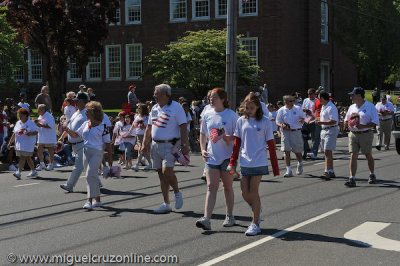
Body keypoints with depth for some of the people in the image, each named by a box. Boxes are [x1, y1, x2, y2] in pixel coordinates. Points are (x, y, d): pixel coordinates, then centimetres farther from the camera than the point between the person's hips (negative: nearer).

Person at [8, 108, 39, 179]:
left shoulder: (31, 123, -3)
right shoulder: (18, 123, 14)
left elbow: (36, 132, -6)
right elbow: (14, 134, 17)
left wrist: (30, 133, -26)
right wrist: (10, 143, 13)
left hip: (28, 143, -6)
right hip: (19, 143, 6)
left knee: (22, 157, -15)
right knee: (28, 158, 12)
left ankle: (18, 173, -21)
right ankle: (33, 172, 22)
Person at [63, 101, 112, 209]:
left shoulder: (102, 126, -7)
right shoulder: (85, 124, 10)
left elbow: (107, 143, -3)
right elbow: (76, 134, 17)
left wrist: (110, 157, -2)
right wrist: (68, 130, -3)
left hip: (97, 152, -7)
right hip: (86, 151, 7)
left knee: (90, 175, -17)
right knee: (92, 176, 12)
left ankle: (89, 200, -18)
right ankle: (97, 200, 22)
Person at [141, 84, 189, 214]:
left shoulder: (176, 107, -7)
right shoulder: (154, 108, 14)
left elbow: (183, 127, -11)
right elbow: (149, 127, 20)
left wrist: (184, 145, -17)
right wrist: (145, 144, 14)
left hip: (170, 145, -7)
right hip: (156, 145, 7)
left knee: (167, 171, -19)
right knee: (161, 174, 7)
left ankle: (177, 192, 9)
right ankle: (166, 204, 13)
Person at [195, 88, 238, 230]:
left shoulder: (231, 115, -6)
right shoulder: (207, 115, 8)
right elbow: (203, 134, 18)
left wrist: (226, 137, -21)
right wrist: (203, 149, 5)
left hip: (227, 157, -3)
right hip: (211, 156, 3)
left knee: (227, 187, 8)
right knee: (211, 187, -5)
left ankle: (230, 216, 24)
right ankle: (206, 219, -12)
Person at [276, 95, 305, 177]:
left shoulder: (298, 109, 3)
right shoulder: (281, 111, 2)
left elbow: (303, 117, 12)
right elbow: (277, 122, 6)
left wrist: (302, 120, -12)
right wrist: (282, 126, -16)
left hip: (296, 132, 0)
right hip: (285, 132, 0)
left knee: (297, 151, 5)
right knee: (287, 151, -6)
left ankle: (300, 164, 37)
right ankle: (288, 170, -2)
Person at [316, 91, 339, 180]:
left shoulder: (331, 107, -17)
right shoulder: (323, 107, 15)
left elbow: (333, 121, -24)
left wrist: (322, 122, -26)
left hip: (331, 130, -10)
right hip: (324, 130, 10)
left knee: (327, 151, -16)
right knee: (327, 152, 13)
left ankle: (327, 172, -20)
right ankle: (331, 172, 20)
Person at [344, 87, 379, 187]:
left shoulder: (370, 107, -4)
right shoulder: (352, 107, 13)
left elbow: (375, 122, -8)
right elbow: (346, 120, 21)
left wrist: (363, 126, -20)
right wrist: (349, 121, -3)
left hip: (366, 134, -4)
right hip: (353, 134, 4)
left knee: (368, 156, 10)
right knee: (353, 156, -7)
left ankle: (372, 175, 32)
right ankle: (352, 179, -10)